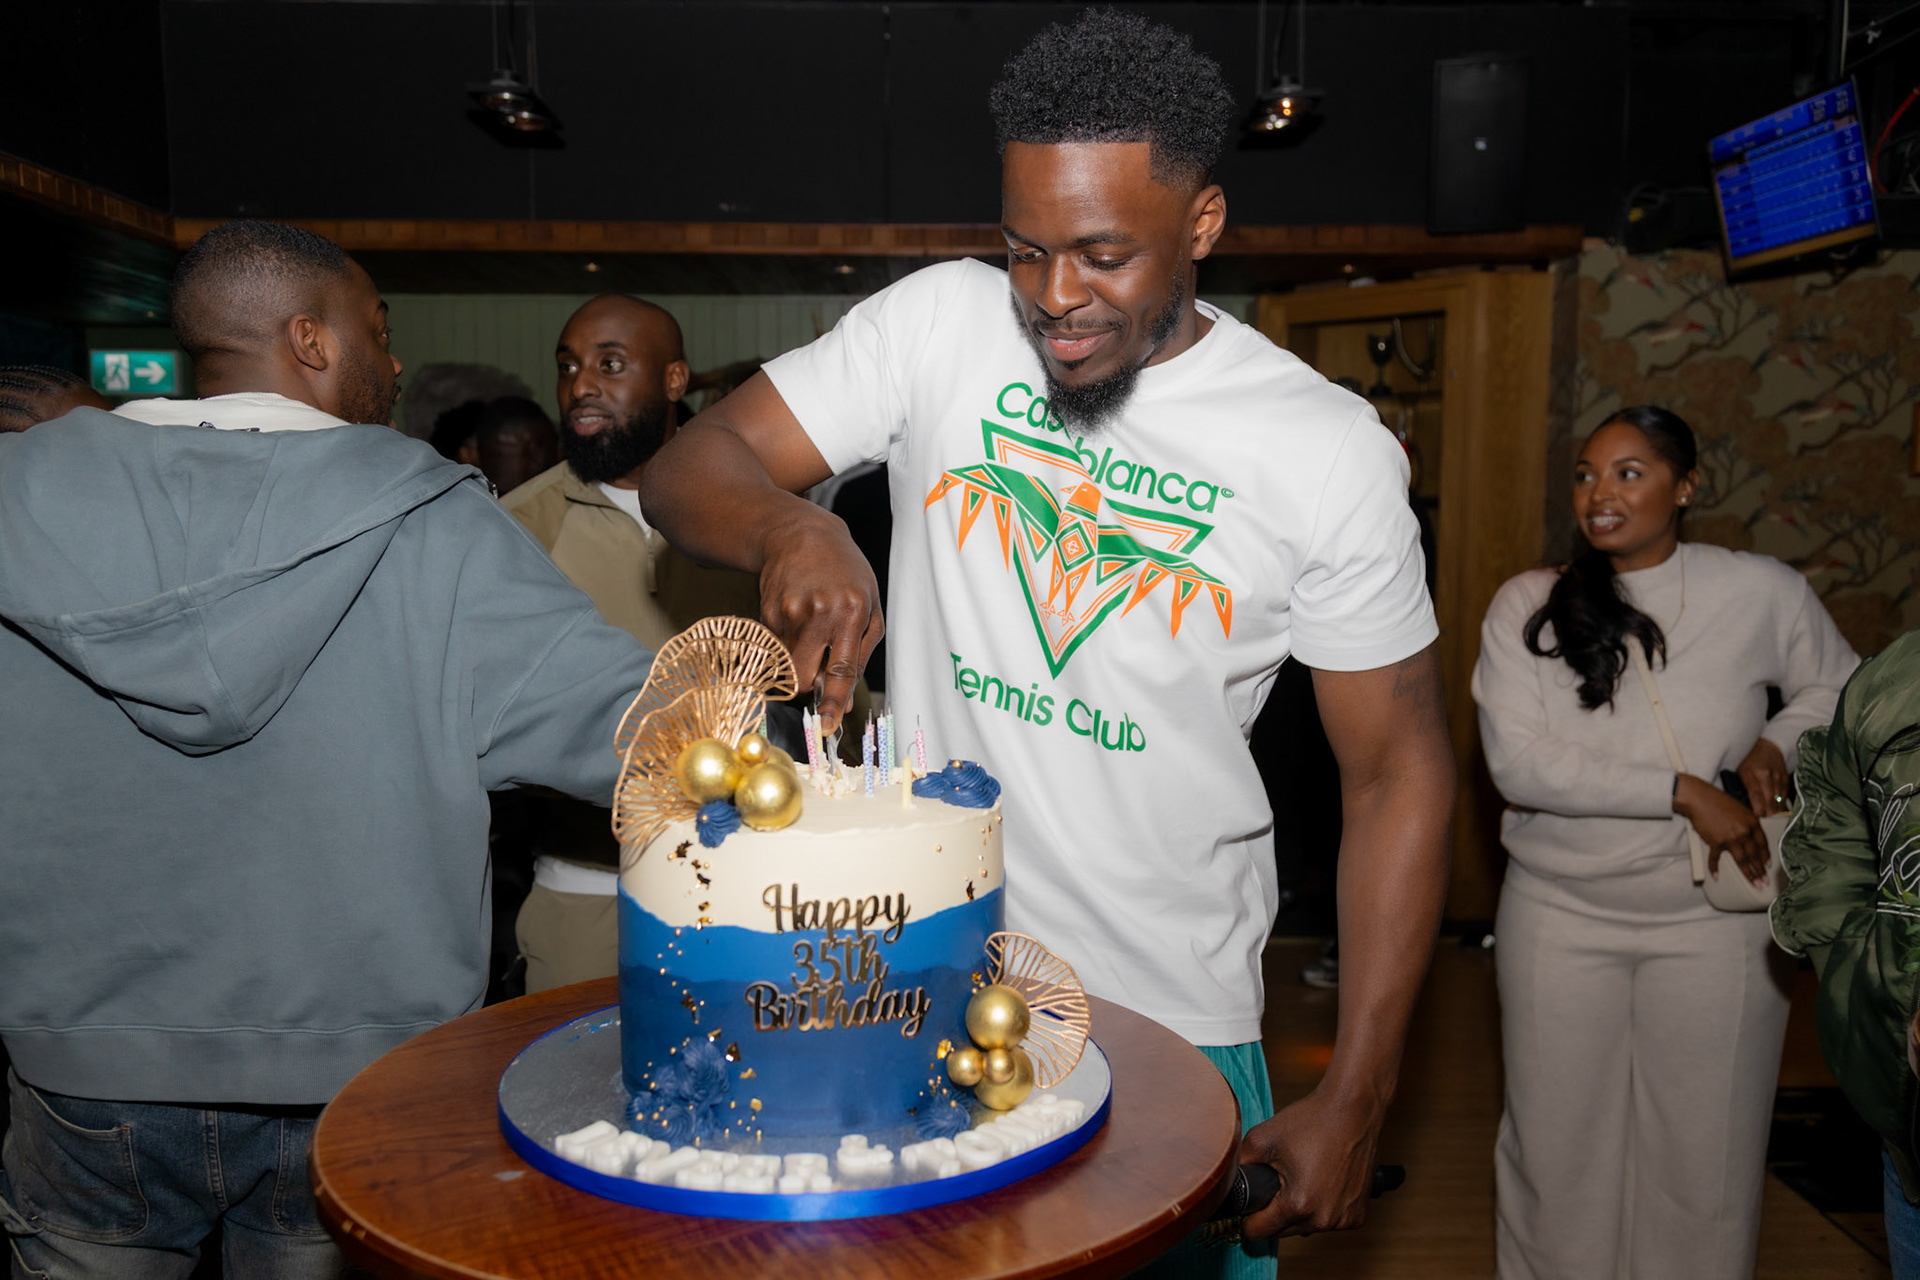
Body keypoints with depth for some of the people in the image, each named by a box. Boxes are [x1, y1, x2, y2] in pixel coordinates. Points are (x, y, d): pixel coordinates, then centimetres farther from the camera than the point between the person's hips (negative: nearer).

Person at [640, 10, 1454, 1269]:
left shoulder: (1332, 451, -9)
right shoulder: (943, 325, -5)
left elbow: (1400, 774, -4)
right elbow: (690, 466, -3)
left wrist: (1355, 1100, -7)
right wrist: (792, 529, -28)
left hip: (1172, 1021, -1)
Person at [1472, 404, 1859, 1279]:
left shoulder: (1761, 593, -2)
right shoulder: (1527, 605, -6)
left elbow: (1841, 688, 16)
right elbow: (1516, 760, -15)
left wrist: (1780, 739, -5)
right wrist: (1684, 792, -19)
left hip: (1713, 919, 1)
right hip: (1559, 913, 0)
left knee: (1705, 1147, 10)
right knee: (1559, 1140, 10)